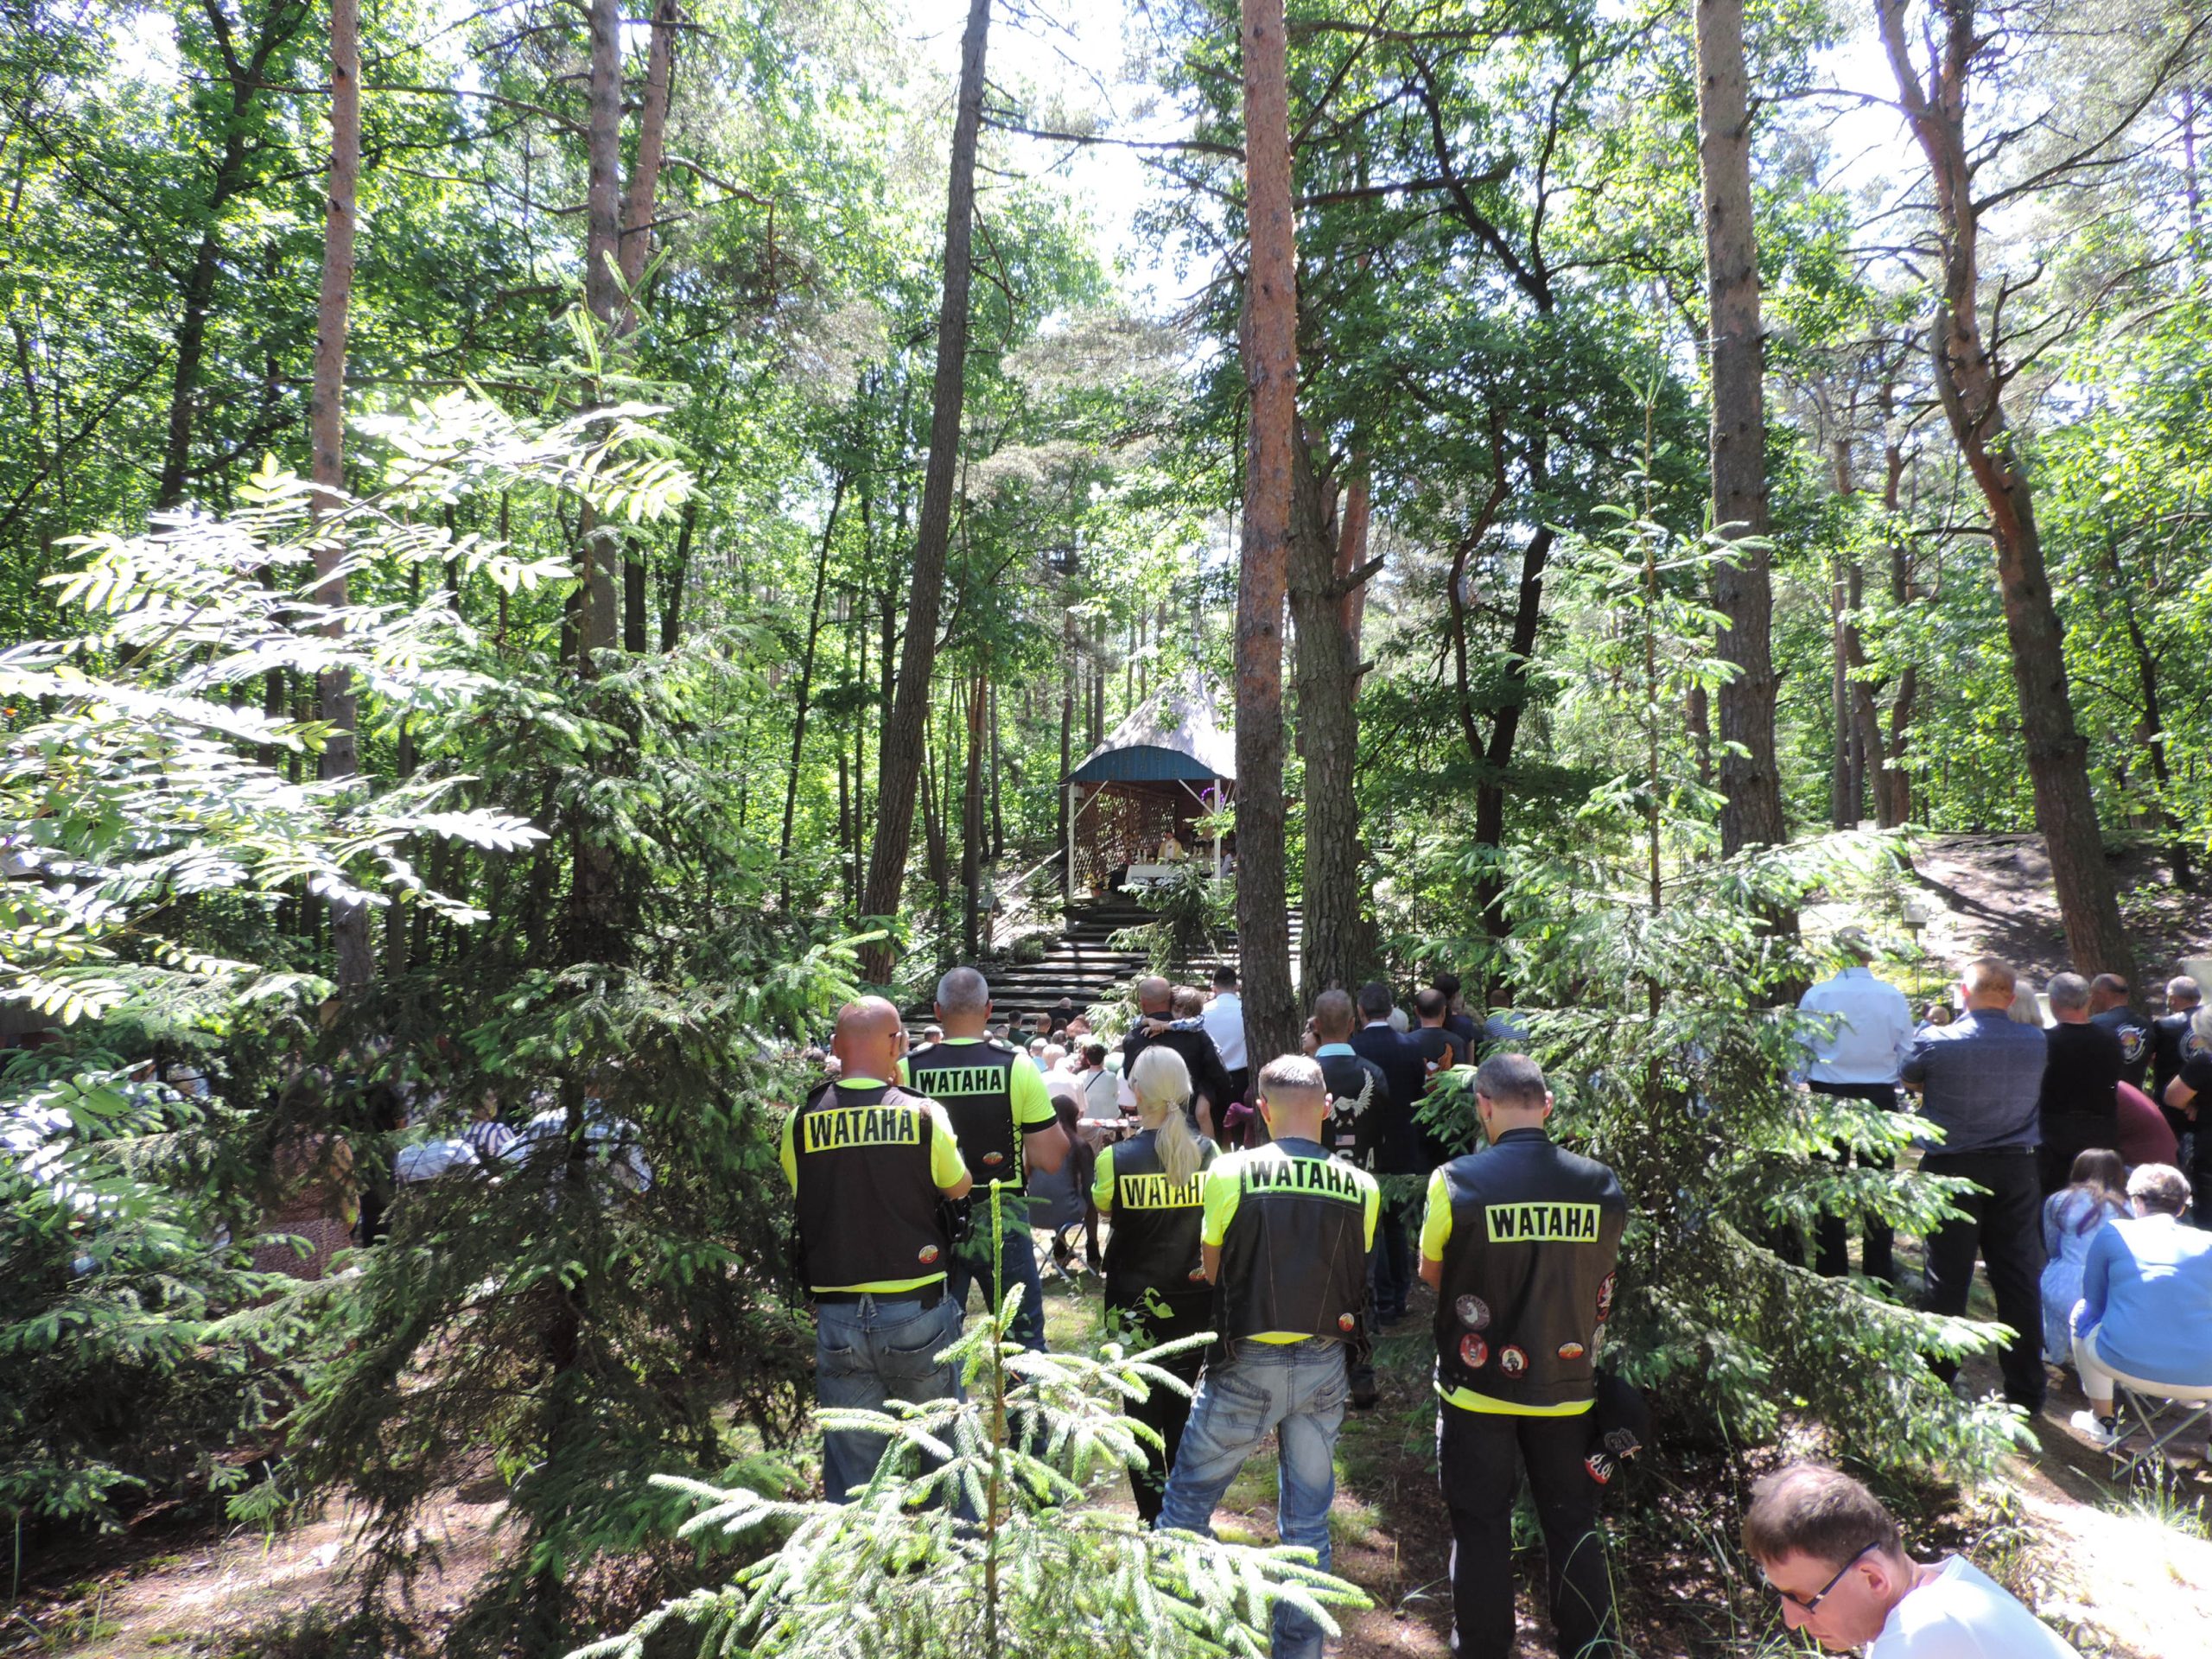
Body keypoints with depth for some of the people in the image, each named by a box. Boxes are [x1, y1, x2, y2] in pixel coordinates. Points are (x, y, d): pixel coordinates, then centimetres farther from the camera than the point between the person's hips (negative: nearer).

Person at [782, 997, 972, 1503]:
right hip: (918, 1310, -1)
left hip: (838, 1314, 1)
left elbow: (800, 1195, 10)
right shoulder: (924, 1114, -9)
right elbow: (959, 1188, 6)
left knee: (851, 1465, 12)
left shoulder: (801, 1122, -6)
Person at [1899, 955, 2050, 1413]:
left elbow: (1909, 1079, 5)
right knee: (2019, 1277, 10)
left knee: (1948, 1277, 6)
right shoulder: (2036, 1043, -3)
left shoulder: (1937, 1042, -14)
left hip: (1952, 1167, -3)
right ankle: (2026, 1389, 19)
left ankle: (1937, 1381, 16)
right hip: (2016, 1169, 3)